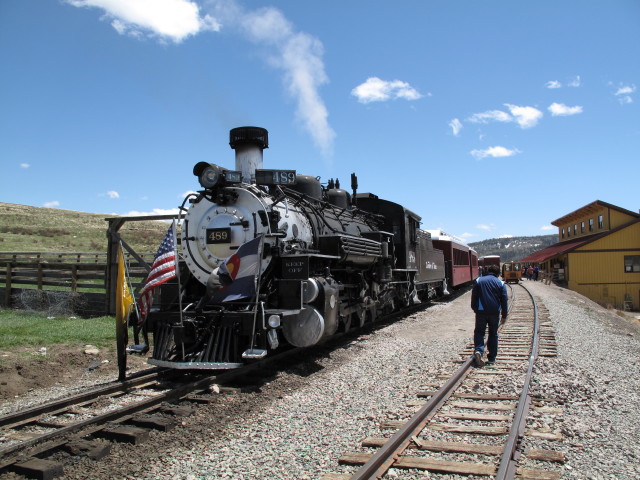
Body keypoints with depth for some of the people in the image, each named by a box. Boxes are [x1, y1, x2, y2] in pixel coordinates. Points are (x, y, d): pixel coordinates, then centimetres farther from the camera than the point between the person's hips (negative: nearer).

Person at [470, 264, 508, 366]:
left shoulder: (478, 281, 5)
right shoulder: (501, 283, 5)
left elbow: (473, 297, 3)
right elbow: (504, 300, 3)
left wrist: (474, 309, 13)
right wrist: (504, 316, 8)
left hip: (481, 311, -1)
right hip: (495, 312, 1)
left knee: (479, 332, 8)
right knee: (493, 334, 13)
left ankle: (478, 350, -16)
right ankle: (492, 357, 17)